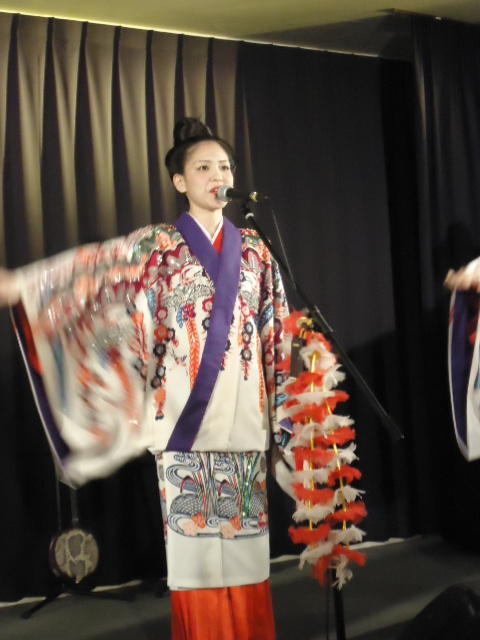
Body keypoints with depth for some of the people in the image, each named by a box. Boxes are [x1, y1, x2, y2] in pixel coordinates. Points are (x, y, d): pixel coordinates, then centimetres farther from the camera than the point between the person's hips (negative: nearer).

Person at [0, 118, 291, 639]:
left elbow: (277, 331, 15)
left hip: (242, 415, 3)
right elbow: (95, 267, -12)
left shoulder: (254, 250, 12)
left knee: (244, 535, 7)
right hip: (185, 415, -3)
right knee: (194, 534, -1)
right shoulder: (159, 246, 2)